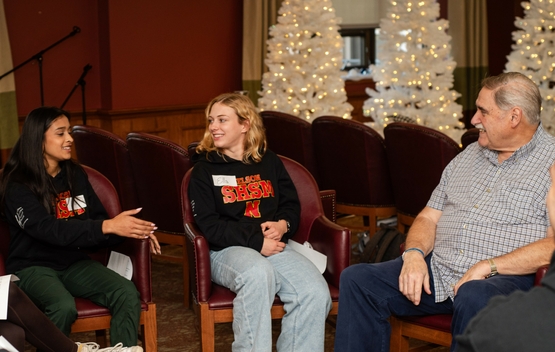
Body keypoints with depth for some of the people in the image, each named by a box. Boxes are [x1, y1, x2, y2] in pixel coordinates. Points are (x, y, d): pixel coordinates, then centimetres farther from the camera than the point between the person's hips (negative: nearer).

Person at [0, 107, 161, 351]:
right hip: (33, 267, -5)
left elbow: (98, 218, 11)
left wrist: (132, 230, -12)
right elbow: (49, 229, -26)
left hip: (75, 262, 5)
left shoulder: (75, 175, 8)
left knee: (127, 294, -23)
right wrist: (108, 227, -36)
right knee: (64, 307, -37)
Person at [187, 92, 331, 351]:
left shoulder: (270, 162, 18)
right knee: (258, 273, -41)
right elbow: (210, 226, -4)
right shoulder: (204, 170, 6)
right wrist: (257, 241, -14)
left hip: (275, 246, 3)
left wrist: (283, 225, -5)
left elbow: (292, 205, 19)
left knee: (316, 293, -26)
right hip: (227, 250, -3)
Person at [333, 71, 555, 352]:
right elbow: (428, 217, 18)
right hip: (436, 270, 6)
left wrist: (488, 266, -19)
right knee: (357, 279, -12)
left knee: (474, 297, -40)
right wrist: (414, 254, -3)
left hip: (506, 277, -6)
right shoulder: (468, 156, 21)